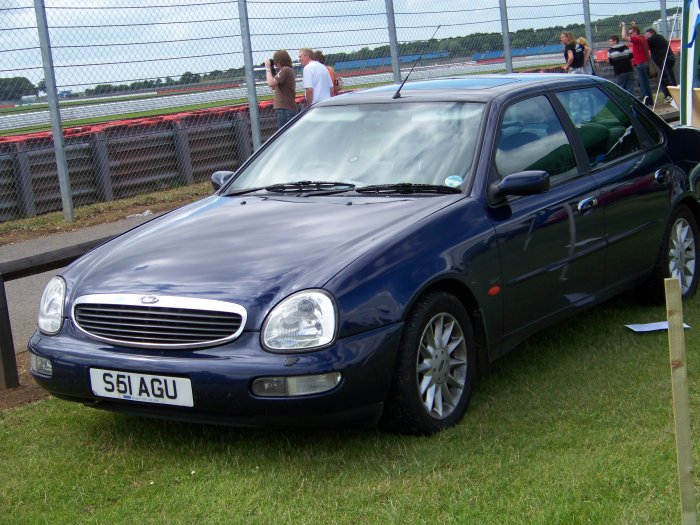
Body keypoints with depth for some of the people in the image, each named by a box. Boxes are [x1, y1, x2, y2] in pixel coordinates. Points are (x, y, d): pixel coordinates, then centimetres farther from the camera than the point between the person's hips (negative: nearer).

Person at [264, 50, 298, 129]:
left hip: (285, 109, -11)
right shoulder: (288, 70, 20)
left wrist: (268, 68, -7)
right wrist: (271, 69, 16)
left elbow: (271, 83, -19)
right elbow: (274, 87, 23)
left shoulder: (285, 70, -12)